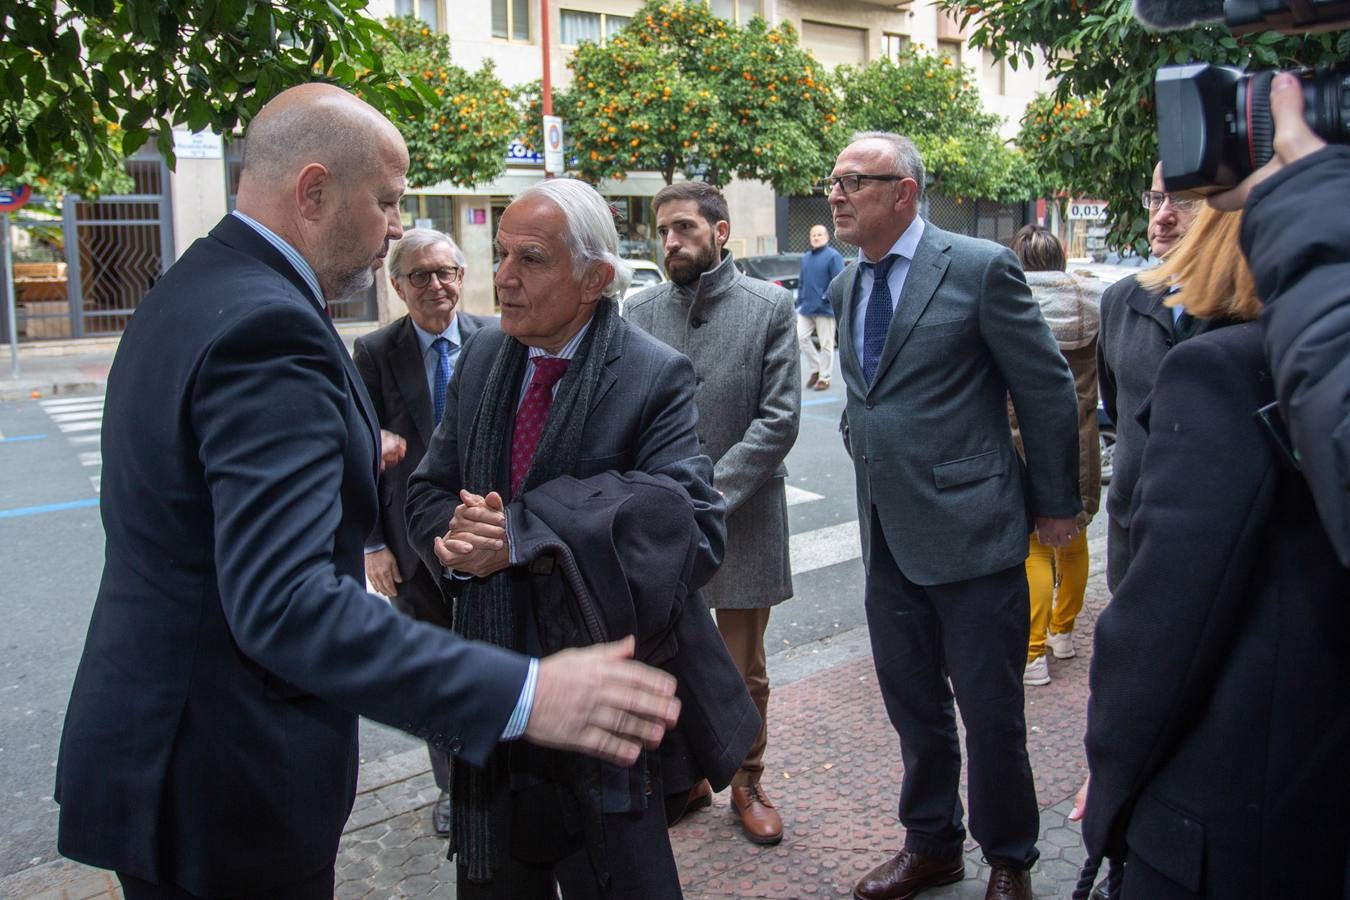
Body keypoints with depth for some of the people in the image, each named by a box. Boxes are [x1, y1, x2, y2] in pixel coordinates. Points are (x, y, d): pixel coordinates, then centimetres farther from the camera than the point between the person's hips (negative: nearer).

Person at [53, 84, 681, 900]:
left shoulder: (193, 290, 7)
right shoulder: (266, 327, -25)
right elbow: (285, 605, -33)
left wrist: (352, 458, 30)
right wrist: (522, 694, -36)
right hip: (225, 778, -10)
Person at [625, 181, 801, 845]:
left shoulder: (769, 307, -5)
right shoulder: (640, 312, 3)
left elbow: (779, 419, -10)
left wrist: (709, 493, -17)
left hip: (742, 518, -2)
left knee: (744, 673, 12)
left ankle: (746, 783, 33)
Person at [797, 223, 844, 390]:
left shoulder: (833, 256, -7)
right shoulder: (805, 257, 15)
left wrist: (826, 298, -18)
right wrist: (800, 302, 13)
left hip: (825, 309, -7)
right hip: (806, 308, 7)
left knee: (826, 344, -1)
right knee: (801, 336, 0)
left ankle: (824, 378, 8)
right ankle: (815, 369, 16)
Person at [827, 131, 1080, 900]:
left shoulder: (980, 267, -10)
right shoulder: (846, 285, 9)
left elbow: (1049, 389, -7)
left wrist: (1057, 505, -3)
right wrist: (868, 455, 13)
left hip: (971, 528, -6)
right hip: (888, 536, 6)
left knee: (992, 713, 6)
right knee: (914, 706, 18)